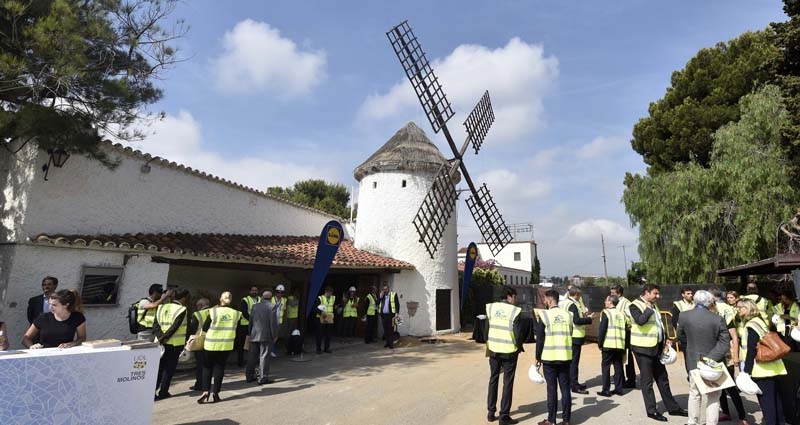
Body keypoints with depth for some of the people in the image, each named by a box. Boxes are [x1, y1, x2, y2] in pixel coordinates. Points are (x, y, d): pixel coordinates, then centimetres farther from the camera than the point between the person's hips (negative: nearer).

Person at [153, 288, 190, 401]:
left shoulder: (162, 307, 7)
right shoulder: (182, 310, -12)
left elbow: (155, 325, -1)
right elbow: (174, 327, -19)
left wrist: (161, 337, -11)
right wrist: (164, 338, -12)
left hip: (162, 343, 5)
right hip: (175, 344, -5)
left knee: (159, 368, 14)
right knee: (169, 368, 8)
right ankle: (163, 392, 14)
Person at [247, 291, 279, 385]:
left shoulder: (255, 306, 9)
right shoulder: (272, 306, -7)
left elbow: (250, 321, 12)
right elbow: (273, 322, -11)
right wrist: (274, 335, -4)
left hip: (254, 335, 5)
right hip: (266, 336, -5)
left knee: (253, 356, 14)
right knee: (264, 357, 0)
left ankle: (249, 376, 21)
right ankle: (263, 378, 2)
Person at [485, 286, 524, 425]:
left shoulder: (491, 307, -1)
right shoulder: (514, 311, -14)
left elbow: (485, 328, 3)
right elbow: (518, 333, -13)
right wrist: (519, 346, 3)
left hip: (493, 350, 4)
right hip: (509, 351, -4)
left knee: (493, 380, 17)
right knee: (507, 383, 7)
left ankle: (491, 412, 23)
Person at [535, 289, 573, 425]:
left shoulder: (544, 315, -9)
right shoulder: (568, 314, 4)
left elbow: (540, 339, -7)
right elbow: (570, 335, 12)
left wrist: (538, 357, 2)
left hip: (549, 358, -4)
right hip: (565, 357, 4)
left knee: (552, 389, 3)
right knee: (565, 388, 10)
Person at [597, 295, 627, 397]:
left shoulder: (606, 313, -6)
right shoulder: (622, 314, 12)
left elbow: (602, 330, -11)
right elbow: (626, 330, 14)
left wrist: (599, 343, -4)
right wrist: (625, 346, 20)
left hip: (608, 345, -6)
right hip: (620, 345, 6)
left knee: (605, 366, 2)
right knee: (618, 366, 14)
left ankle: (606, 390, 3)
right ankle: (619, 389, 18)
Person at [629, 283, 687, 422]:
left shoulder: (653, 306, 13)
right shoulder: (635, 305, -14)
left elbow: (659, 324, 21)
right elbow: (640, 320, -32)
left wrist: (665, 339, 9)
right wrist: (649, 309, -18)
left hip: (656, 347, 8)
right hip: (643, 348, -8)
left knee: (663, 378, 17)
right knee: (647, 381, 2)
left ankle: (672, 407, 29)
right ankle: (651, 410, 12)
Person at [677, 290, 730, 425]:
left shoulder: (684, 315, -8)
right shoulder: (718, 319, -13)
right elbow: (725, 344, -15)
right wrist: (711, 358, -13)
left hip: (693, 362, 2)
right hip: (713, 363, -2)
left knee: (694, 394, 17)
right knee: (713, 397, 12)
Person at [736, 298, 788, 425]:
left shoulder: (751, 325, -15)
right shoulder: (760, 321, 14)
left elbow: (751, 350, -19)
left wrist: (746, 371, -17)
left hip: (762, 369, -10)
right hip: (771, 367, 10)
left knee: (765, 400, -4)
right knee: (774, 399, 16)